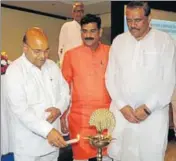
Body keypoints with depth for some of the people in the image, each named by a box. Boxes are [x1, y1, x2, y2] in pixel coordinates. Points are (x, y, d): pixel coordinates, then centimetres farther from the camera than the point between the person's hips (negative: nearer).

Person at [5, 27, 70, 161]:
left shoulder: (52, 66, 5)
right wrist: (47, 130, -30)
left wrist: (59, 108, -11)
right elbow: (20, 110, -21)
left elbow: (65, 92, 11)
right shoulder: (14, 71, -14)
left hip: (53, 137, 5)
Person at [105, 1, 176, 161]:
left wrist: (147, 108, -9)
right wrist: (122, 106, -4)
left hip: (153, 113, -2)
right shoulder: (118, 41, 7)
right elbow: (110, 77, 7)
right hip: (121, 112, 3)